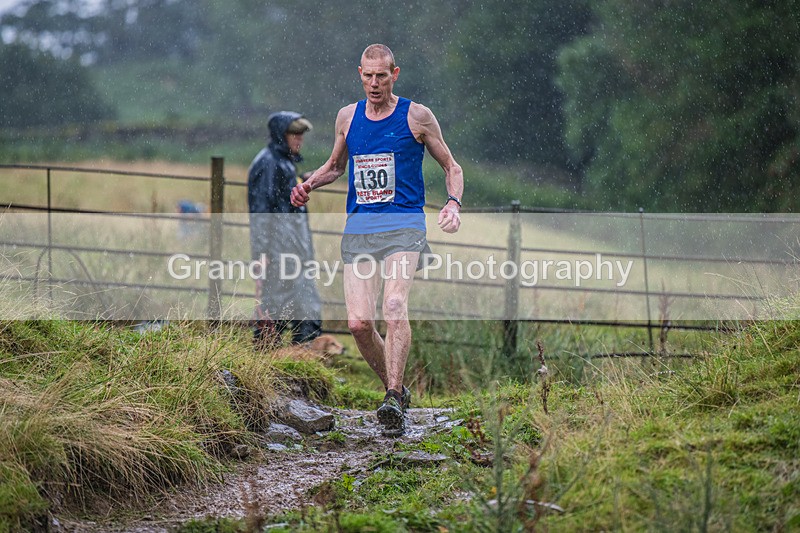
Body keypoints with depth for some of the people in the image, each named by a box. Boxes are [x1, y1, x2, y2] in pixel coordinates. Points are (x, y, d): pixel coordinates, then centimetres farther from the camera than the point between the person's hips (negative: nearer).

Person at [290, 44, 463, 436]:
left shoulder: (416, 117, 3)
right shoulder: (347, 117, 13)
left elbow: (451, 167, 12)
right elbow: (335, 165, 29)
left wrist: (453, 204, -7)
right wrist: (307, 185, 10)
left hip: (403, 225, -4)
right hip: (358, 227, 4)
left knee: (395, 305, -26)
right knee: (359, 323, -7)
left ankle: (393, 399, -27)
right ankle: (396, 390, 14)